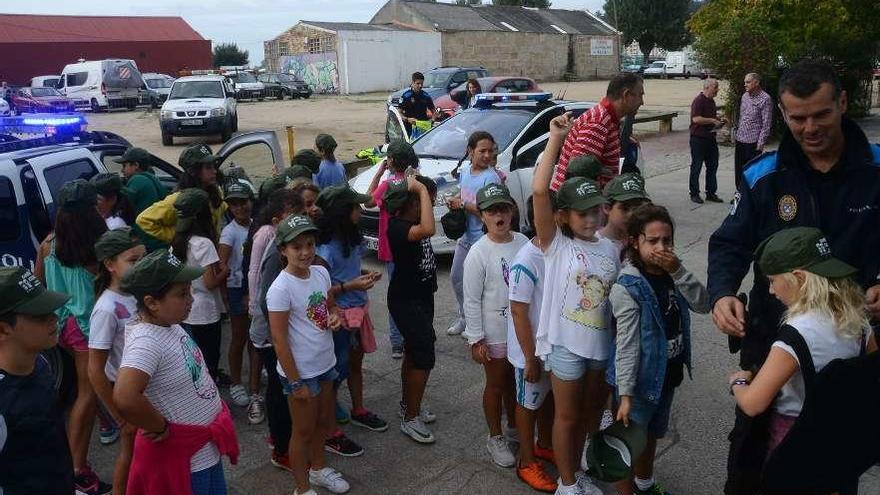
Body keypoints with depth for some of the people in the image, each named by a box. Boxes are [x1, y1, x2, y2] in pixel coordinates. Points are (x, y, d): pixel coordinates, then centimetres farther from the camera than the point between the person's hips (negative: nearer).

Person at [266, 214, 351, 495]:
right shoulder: (280, 289, -23)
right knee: (304, 431, 11)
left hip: (325, 364, 7)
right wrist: (295, 383, -17)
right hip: (300, 372, -6)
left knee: (324, 422, 24)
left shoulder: (321, 273, -4)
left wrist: (335, 316, -10)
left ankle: (318, 467, 48)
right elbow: (279, 340, -20)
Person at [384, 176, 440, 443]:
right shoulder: (397, 227, -26)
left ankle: (408, 404, 37)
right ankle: (411, 418, 8)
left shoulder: (411, 221, 0)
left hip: (422, 295, 9)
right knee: (424, 357, -6)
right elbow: (428, 230, -45)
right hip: (406, 301, -9)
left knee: (413, 351, 20)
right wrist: (421, 188, -37)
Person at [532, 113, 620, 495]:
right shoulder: (555, 244, -13)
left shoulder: (610, 248, 4)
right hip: (565, 344, -5)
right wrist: (555, 139, -25)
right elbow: (539, 192, -25)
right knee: (567, 415, 9)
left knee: (590, 411, 19)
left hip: (601, 343, 5)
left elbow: (616, 297, 11)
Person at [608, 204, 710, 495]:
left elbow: (703, 304, -11)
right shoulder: (627, 287, -24)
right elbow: (627, 344, -24)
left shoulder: (670, 275, -2)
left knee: (653, 435, 27)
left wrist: (678, 271, -22)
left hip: (668, 374, 8)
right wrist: (625, 393, -23)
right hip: (641, 379, -8)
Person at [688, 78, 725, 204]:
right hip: (698, 138, -9)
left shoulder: (711, 101, 15)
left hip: (710, 138, 9)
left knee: (712, 166, 10)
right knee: (696, 167, 1)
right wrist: (713, 120, -19)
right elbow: (696, 119, -25)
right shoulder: (699, 101, -13)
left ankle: (711, 193, 18)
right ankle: (694, 194, 9)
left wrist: (719, 120, 11)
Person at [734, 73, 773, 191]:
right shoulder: (744, 96, 11)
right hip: (740, 140, 7)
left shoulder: (765, 99, -11)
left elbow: (766, 123, -13)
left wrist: (761, 142, -16)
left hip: (753, 141, -7)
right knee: (738, 170, 13)